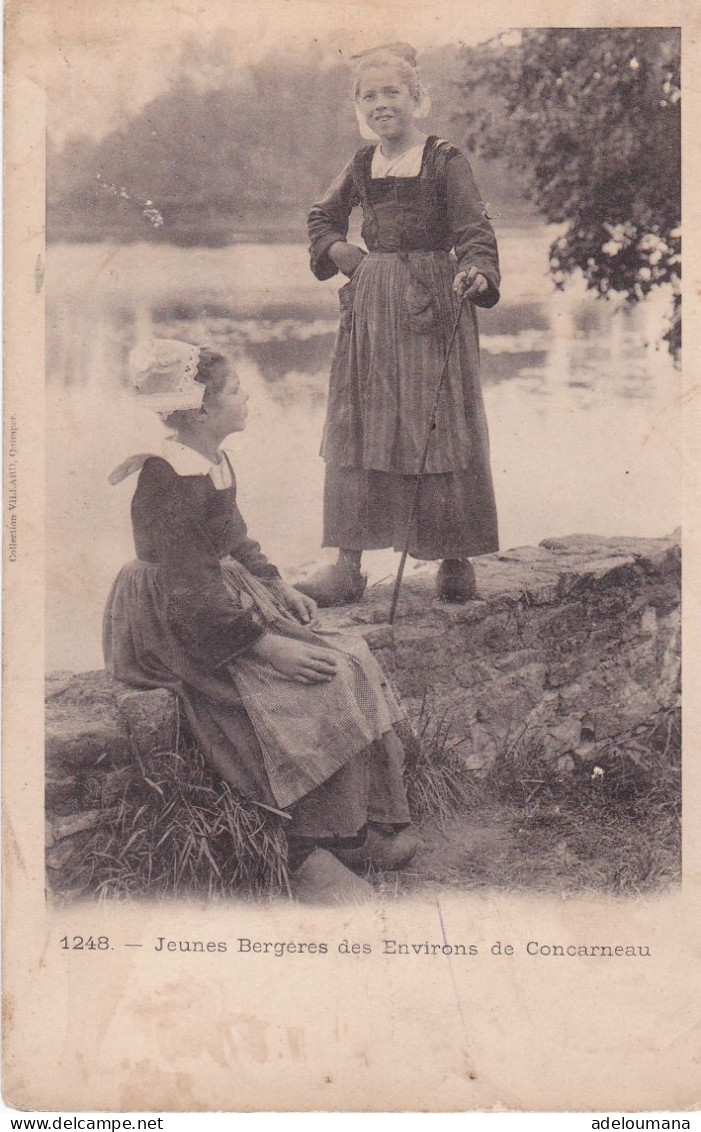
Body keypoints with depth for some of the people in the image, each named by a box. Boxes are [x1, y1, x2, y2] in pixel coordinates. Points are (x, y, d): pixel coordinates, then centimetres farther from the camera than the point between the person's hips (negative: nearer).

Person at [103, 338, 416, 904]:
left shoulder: (216, 463, 8)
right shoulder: (172, 481, -22)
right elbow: (191, 599, -25)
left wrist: (279, 586, 8)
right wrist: (266, 644, -24)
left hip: (233, 600, 10)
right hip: (183, 637, -10)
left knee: (353, 660, -5)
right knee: (318, 686, -23)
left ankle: (366, 823, 0)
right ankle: (306, 855, -12)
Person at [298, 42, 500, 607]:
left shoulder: (445, 159, 0)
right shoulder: (361, 166, 14)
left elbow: (475, 227, -8)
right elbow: (323, 216, 29)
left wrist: (477, 271, -28)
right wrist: (336, 250, 9)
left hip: (433, 304, -5)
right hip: (371, 302, 5)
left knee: (439, 426, -3)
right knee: (356, 427, 2)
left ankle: (455, 559, 8)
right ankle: (347, 565, 6)